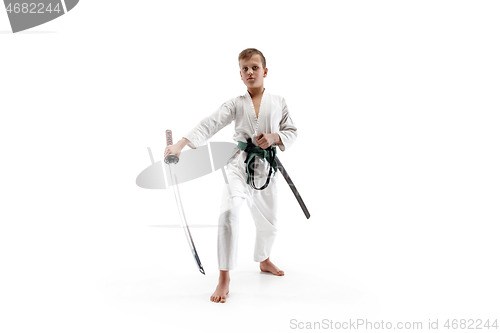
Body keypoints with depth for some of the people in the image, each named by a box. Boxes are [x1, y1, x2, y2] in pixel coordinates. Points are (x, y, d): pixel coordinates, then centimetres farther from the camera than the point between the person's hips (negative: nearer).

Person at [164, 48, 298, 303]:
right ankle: (224, 278, -15)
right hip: (239, 164, -2)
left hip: (266, 167, 3)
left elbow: (292, 131, 8)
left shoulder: (278, 102, 4)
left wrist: (274, 137, -15)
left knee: (267, 222, 16)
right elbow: (209, 124, -13)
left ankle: (264, 260, 48)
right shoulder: (235, 104, -1)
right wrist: (181, 144, -26)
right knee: (229, 212, -25)